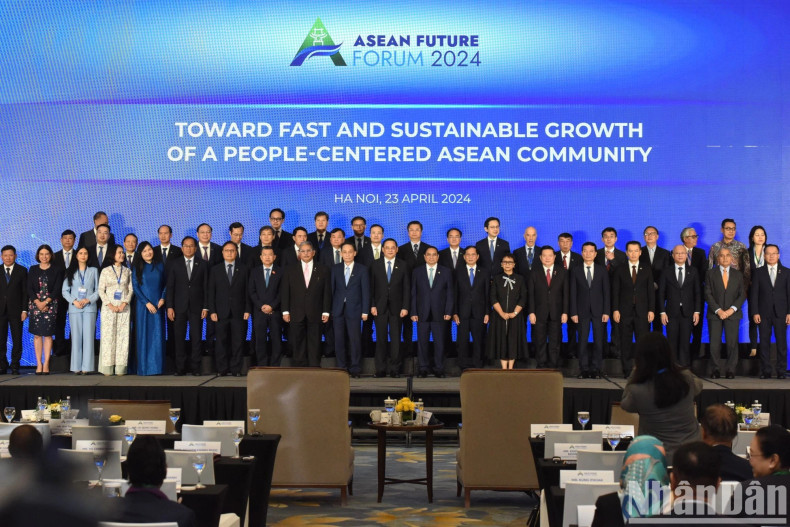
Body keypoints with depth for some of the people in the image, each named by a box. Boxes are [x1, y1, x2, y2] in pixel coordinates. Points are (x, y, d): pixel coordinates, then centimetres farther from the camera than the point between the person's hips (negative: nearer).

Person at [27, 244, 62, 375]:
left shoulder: (56, 270, 5)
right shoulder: (33, 270, 11)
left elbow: (57, 289, -2)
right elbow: (29, 288, 4)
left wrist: (45, 302, -12)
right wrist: (38, 302, -10)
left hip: (50, 305, -2)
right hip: (35, 304, 2)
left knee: (47, 334, -4)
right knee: (37, 335, 0)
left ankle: (46, 364, -2)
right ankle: (39, 364, 3)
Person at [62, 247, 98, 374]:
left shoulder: (94, 271, 11)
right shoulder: (70, 271, 11)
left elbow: (98, 290, 7)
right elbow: (65, 290, 7)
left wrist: (88, 300, -8)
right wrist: (74, 301, -8)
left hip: (90, 307, 0)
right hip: (74, 308, 0)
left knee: (88, 336, -5)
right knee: (76, 337, -2)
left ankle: (86, 367, -5)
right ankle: (77, 367, 0)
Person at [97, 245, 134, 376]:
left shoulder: (128, 271, 11)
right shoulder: (105, 271, 6)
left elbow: (131, 289, 7)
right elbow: (101, 290, 2)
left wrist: (124, 303, -8)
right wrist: (110, 305, -10)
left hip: (124, 308, 1)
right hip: (108, 308, -1)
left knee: (123, 336, -3)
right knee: (108, 336, -4)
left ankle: (120, 368, -2)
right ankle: (107, 368, -2)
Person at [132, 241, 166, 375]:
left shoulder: (160, 266, 10)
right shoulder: (137, 268, 4)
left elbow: (165, 284, 12)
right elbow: (135, 287, -1)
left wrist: (162, 298, -5)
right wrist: (147, 303, -10)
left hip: (158, 305, 2)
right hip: (142, 306, -2)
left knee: (158, 335, -1)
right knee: (143, 335, -1)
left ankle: (156, 367, 3)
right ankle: (143, 368, 2)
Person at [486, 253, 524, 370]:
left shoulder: (520, 279, 6)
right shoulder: (497, 279, 5)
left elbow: (523, 298, 1)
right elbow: (493, 298, -1)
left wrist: (514, 313, -11)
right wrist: (502, 313, -12)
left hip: (515, 315, 0)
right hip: (499, 315, 0)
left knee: (513, 341, 1)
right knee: (501, 341, -1)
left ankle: (511, 368, 8)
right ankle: (503, 369, 3)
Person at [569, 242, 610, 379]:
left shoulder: (602, 270, 7)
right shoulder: (575, 270, 6)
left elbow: (607, 292, 4)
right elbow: (573, 293, 3)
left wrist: (606, 312, -3)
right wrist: (573, 312, -4)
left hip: (598, 311, 0)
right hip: (582, 311, 0)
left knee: (598, 341, 1)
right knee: (582, 340, 1)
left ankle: (596, 369, 8)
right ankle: (584, 369, 7)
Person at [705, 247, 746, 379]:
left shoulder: (738, 274, 10)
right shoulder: (711, 273, 6)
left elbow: (742, 294, 6)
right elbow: (708, 294, 0)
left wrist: (732, 309, -8)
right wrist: (718, 310, -10)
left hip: (732, 314, 1)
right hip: (715, 314, -1)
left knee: (732, 342, -2)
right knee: (714, 343, -3)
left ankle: (731, 369, 6)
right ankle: (716, 369, 5)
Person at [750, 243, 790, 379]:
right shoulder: (758, 272, 7)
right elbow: (754, 294, 4)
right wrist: (755, 312, -5)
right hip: (764, 313, 0)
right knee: (764, 342, 0)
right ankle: (765, 371, 5)